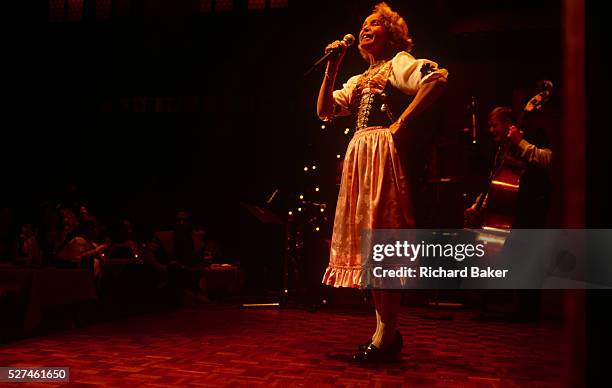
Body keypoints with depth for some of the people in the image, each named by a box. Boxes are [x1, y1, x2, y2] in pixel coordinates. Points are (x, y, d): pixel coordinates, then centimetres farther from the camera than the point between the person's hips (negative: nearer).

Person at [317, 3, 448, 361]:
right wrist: (333, 67, 12)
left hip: (384, 155, -8)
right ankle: (386, 330, 16)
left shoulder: (399, 61, 3)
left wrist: (403, 123, -17)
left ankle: (386, 334, -5)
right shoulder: (361, 80, 25)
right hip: (360, 157, 9)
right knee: (367, 243, 7)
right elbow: (325, 111, 18)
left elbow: (438, 77, -16)